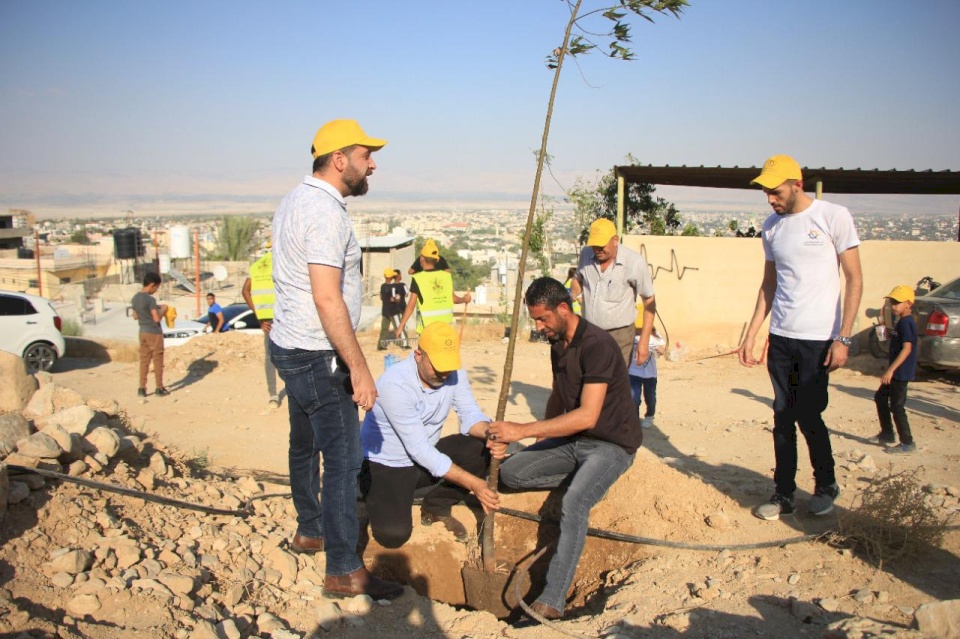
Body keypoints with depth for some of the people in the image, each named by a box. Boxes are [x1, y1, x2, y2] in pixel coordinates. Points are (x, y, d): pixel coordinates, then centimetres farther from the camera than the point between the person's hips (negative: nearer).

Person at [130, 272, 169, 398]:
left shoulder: (135, 298, 6)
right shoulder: (150, 299, -18)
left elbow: (135, 317, 16)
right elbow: (156, 318, -20)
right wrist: (162, 310, -2)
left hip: (143, 332, 7)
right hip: (154, 333, -7)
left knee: (144, 360, 10)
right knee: (158, 361, 3)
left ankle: (142, 388, 10)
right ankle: (160, 388, 9)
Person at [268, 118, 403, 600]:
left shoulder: (297, 199, 12)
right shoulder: (325, 211, -20)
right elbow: (327, 298, -27)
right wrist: (359, 368, -24)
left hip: (290, 345, 11)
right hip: (317, 356, -11)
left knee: (305, 446, 22)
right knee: (343, 457, -5)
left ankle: (309, 531, 39)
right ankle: (343, 571, 2)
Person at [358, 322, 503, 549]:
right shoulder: (395, 384, -30)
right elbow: (419, 450, -30)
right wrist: (473, 483, -33)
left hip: (427, 456, 6)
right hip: (385, 464, -6)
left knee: (482, 448, -17)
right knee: (393, 534, -27)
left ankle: (436, 507, 5)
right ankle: (376, 498, 10)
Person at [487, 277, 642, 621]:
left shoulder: (596, 345, -23)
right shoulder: (558, 343, 5)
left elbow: (587, 415, -32)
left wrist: (523, 430, -31)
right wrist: (541, 438, 15)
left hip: (611, 444, -8)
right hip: (570, 438, 9)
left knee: (573, 504, -33)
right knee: (509, 472, -8)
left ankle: (552, 601, -27)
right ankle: (582, 477, 2)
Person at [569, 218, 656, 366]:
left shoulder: (634, 262, -16)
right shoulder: (586, 254, -2)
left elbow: (649, 301, -8)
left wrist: (644, 341, -12)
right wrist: (573, 294, -8)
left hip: (619, 336, -4)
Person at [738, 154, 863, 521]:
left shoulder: (834, 217, -5)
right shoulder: (771, 227, 10)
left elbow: (854, 280, -6)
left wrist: (843, 338, -12)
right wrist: (751, 334, 11)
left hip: (818, 339, -5)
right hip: (780, 338, 5)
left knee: (809, 417, -2)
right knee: (783, 418, 7)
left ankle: (826, 486, 23)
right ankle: (784, 494, 19)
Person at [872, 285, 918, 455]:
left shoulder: (906, 322, -19)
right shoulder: (901, 322, 12)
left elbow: (907, 348, -26)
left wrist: (891, 370, -28)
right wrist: (888, 333, 10)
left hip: (901, 372, -11)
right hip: (896, 372, 11)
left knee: (896, 406, -5)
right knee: (880, 397, 20)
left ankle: (907, 443, 4)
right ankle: (887, 435, 28)